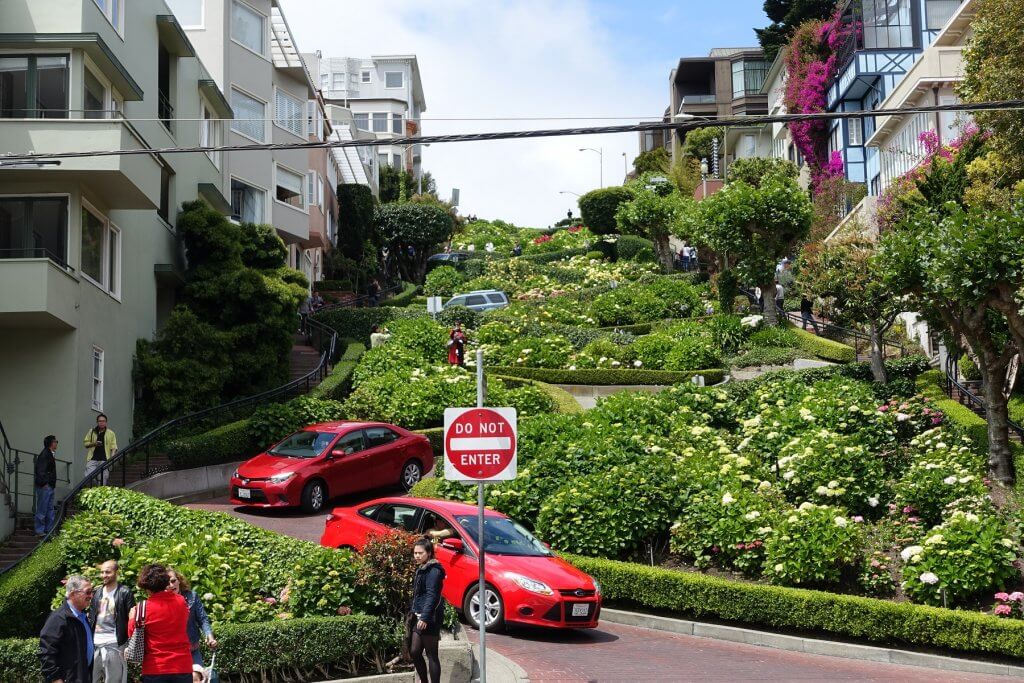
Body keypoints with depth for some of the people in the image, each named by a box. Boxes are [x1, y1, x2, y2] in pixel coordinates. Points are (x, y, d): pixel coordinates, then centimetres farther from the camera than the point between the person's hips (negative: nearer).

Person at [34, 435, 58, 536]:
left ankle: (49, 530, 18)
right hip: (45, 486, -11)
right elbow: (40, 470, -20)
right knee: (42, 509, -6)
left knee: (50, 509, 13)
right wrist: (44, 483, -20)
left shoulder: (50, 454, 18)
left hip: (50, 486, 11)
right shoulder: (44, 454, -14)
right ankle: (39, 531, -3)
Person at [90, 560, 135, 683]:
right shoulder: (97, 593, 15)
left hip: (114, 644, -6)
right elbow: (91, 618, 18)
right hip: (95, 643, 6)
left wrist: (130, 645, -13)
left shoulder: (125, 593, -3)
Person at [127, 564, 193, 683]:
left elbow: (133, 635, 5)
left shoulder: (142, 608, -9)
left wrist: (132, 618, 23)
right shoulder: (180, 602, 0)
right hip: (182, 667, 2)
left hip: (155, 669, -2)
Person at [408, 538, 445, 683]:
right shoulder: (421, 569, 17)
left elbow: (432, 595, -20)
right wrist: (413, 614, 18)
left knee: (431, 655, -6)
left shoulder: (433, 571, -12)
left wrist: (425, 617, -26)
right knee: (414, 652, 10)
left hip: (429, 618, -9)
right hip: (418, 617, 10)